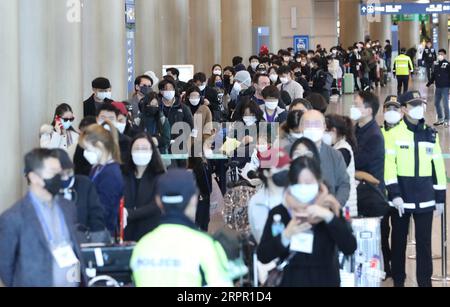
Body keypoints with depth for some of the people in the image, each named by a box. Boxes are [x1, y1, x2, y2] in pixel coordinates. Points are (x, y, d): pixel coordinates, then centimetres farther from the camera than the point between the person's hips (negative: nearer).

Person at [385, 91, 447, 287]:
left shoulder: (430, 135, 8)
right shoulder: (394, 134, -3)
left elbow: (438, 166, 10)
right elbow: (389, 166, -9)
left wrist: (440, 197, 8)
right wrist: (394, 194, -16)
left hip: (425, 198, 2)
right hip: (401, 196, -2)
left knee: (424, 242, 4)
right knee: (399, 240, 9)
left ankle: (425, 282, 12)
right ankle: (398, 281, 21)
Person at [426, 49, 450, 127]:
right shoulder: (436, 64, 9)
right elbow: (433, 75, 15)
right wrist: (429, 83, 7)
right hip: (438, 87, 7)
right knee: (436, 103, 12)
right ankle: (440, 119, 24)